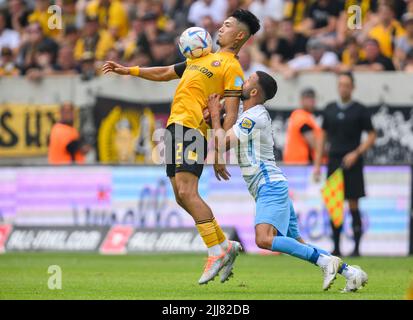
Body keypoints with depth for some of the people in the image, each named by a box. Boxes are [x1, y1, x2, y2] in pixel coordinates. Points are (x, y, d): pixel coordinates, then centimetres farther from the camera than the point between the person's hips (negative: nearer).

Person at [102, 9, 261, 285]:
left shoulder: (232, 67, -2)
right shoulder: (201, 58, 24)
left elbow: (231, 115, -10)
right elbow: (165, 73, 36)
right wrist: (128, 71, 31)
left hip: (193, 128, -9)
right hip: (176, 126, 9)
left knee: (186, 192, -19)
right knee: (183, 197, 5)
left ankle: (217, 252, -15)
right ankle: (225, 245, 11)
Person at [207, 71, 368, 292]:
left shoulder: (252, 118, -12)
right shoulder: (256, 114, 19)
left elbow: (221, 144, -13)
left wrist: (215, 115, 0)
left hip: (270, 186, -10)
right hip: (273, 185, 10)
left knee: (264, 239, -27)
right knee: (296, 243, 10)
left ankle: (324, 260, -26)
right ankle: (349, 272, 8)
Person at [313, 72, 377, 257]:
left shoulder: (360, 110, 0)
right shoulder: (330, 109, 11)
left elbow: (371, 136, 0)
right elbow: (323, 136, 15)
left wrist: (356, 153, -13)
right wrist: (317, 164, 9)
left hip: (351, 163, -3)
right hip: (334, 162, 3)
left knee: (353, 205, -4)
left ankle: (356, 247, -1)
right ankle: (336, 247, 7)